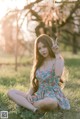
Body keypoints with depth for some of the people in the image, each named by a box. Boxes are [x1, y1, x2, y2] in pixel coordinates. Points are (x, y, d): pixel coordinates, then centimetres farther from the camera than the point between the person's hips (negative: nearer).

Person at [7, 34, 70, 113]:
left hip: (53, 96, -5)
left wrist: (57, 55, -23)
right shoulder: (39, 62, 13)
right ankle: (34, 109, -29)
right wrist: (29, 94, -5)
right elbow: (34, 82, 15)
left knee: (51, 102, -43)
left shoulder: (58, 61, -4)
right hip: (38, 96, 6)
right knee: (11, 92, -10)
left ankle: (25, 104, -15)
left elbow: (58, 76, -26)